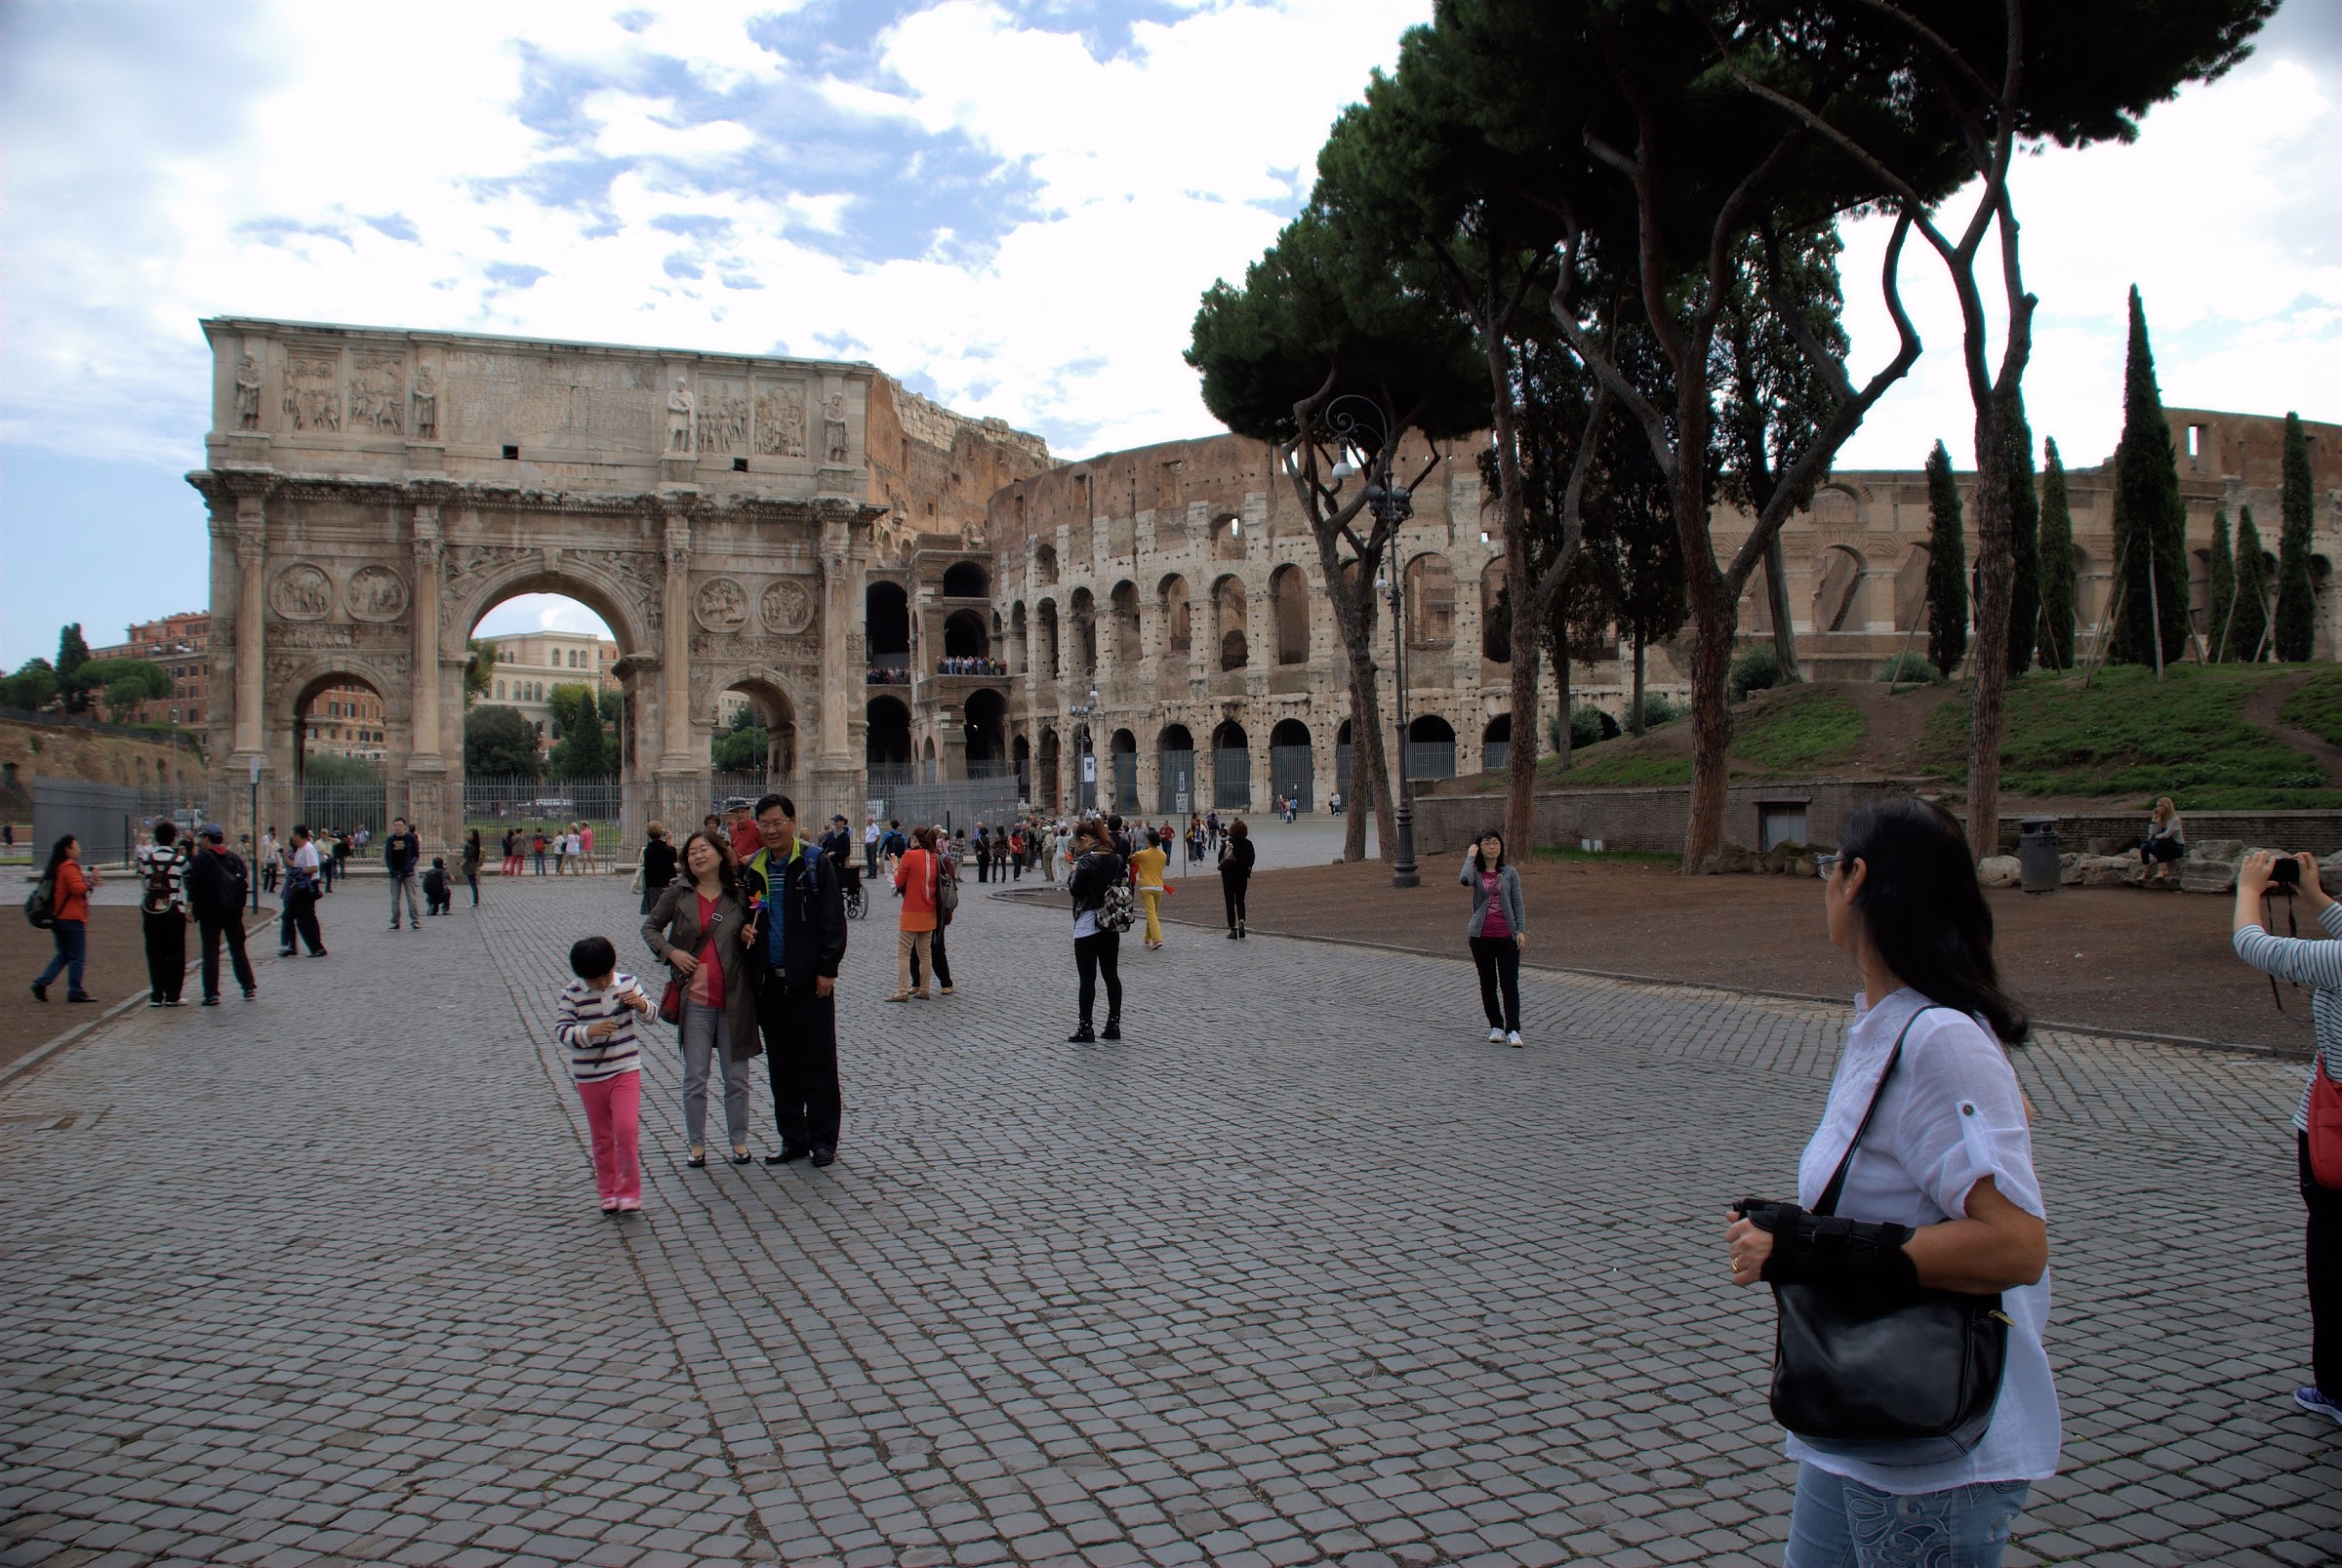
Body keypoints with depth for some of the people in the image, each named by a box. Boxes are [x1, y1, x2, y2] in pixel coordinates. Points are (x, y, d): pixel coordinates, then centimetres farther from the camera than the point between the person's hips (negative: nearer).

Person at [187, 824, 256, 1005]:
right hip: (233, 913, 4)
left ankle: (211, 994, -2)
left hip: (209, 913, -4)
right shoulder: (235, 857, 7)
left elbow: (194, 888, -12)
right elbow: (245, 883, 9)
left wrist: (191, 908, -7)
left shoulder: (201, 859, -8)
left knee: (210, 953, 0)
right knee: (238, 951, 13)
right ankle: (249, 988, 12)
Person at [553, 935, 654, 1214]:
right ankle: (608, 1191, 27)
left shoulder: (627, 983, -3)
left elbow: (651, 1013, 4)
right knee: (602, 1138, 11)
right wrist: (589, 1032, -31)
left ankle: (629, 1191, 2)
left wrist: (640, 1004, -19)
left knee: (627, 1129, -12)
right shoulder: (571, 994, -9)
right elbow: (561, 1030, -14)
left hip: (626, 1070, 0)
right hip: (589, 1076, 0)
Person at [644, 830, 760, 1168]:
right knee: (695, 1078, 6)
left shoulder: (738, 895, 2)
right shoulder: (678, 893, 0)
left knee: (736, 1077, 9)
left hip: (735, 999, 0)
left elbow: (752, 939, 15)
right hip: (695, 1000, 0)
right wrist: (671, 952, -6)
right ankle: (697, 1144, 19)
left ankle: (738, 1140, 22)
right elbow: (650, 927, 10)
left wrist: (750, 937, -7)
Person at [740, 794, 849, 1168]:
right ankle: (792, 1139, 21)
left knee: (818, 1064, 2)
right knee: (781, 1066, 11)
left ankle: (823, 1139, 12)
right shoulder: (751, 869, 10)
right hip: (769, 981, 5)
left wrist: (827, 969, -11)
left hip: (809, 980, -5)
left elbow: (832, 919, -7)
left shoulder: (815, 862, -4)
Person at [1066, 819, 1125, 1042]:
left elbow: (1075, 890, -12)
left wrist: (1073, 874, 5)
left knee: (1087, 978, -1)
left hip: (1088, 925, -7)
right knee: (1112, 975, 11)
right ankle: (1113, 1026, 14)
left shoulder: (1086, 861, -15)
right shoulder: (1117, 859, 6)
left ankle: (1086, 1029, 3)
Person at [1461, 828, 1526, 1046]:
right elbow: (1465, 879, -22)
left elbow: (1518, 903, 3)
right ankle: (1496, 1026, 21)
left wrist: (1521, 930, -7)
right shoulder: (1476, 872, 3)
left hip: (1507, 936, -1)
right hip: (1481, 936, 1)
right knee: (1488, 983, 10)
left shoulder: (1510, 873, 5)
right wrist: (1470, 856, -9)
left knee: (1510, 983, -5)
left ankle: (1512, 1030, -3)